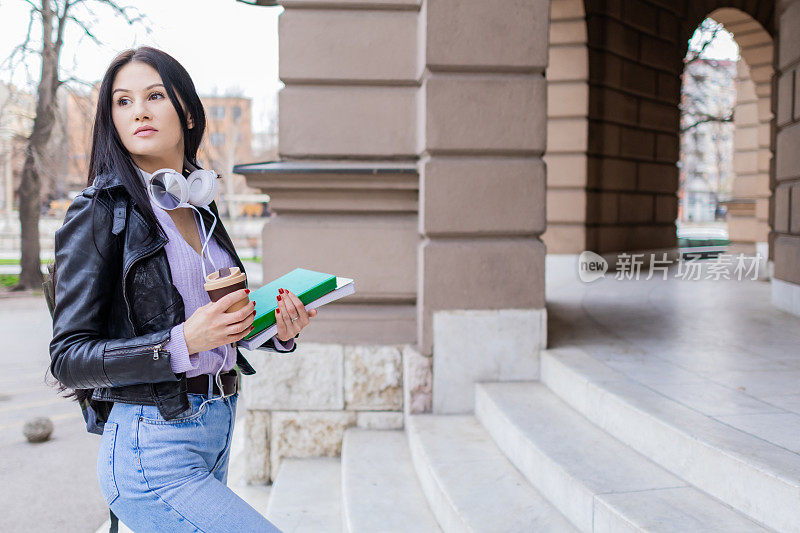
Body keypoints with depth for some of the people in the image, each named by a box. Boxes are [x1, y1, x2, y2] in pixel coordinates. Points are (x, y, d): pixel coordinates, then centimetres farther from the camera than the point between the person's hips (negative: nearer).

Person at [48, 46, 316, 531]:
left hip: (217, 431, 7)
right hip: (154, 449, -7)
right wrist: (183, 341, -23)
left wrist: (279, 332, 1)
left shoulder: (199, 207, 10)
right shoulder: (100, 212, -8)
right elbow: (69, 359, -11)